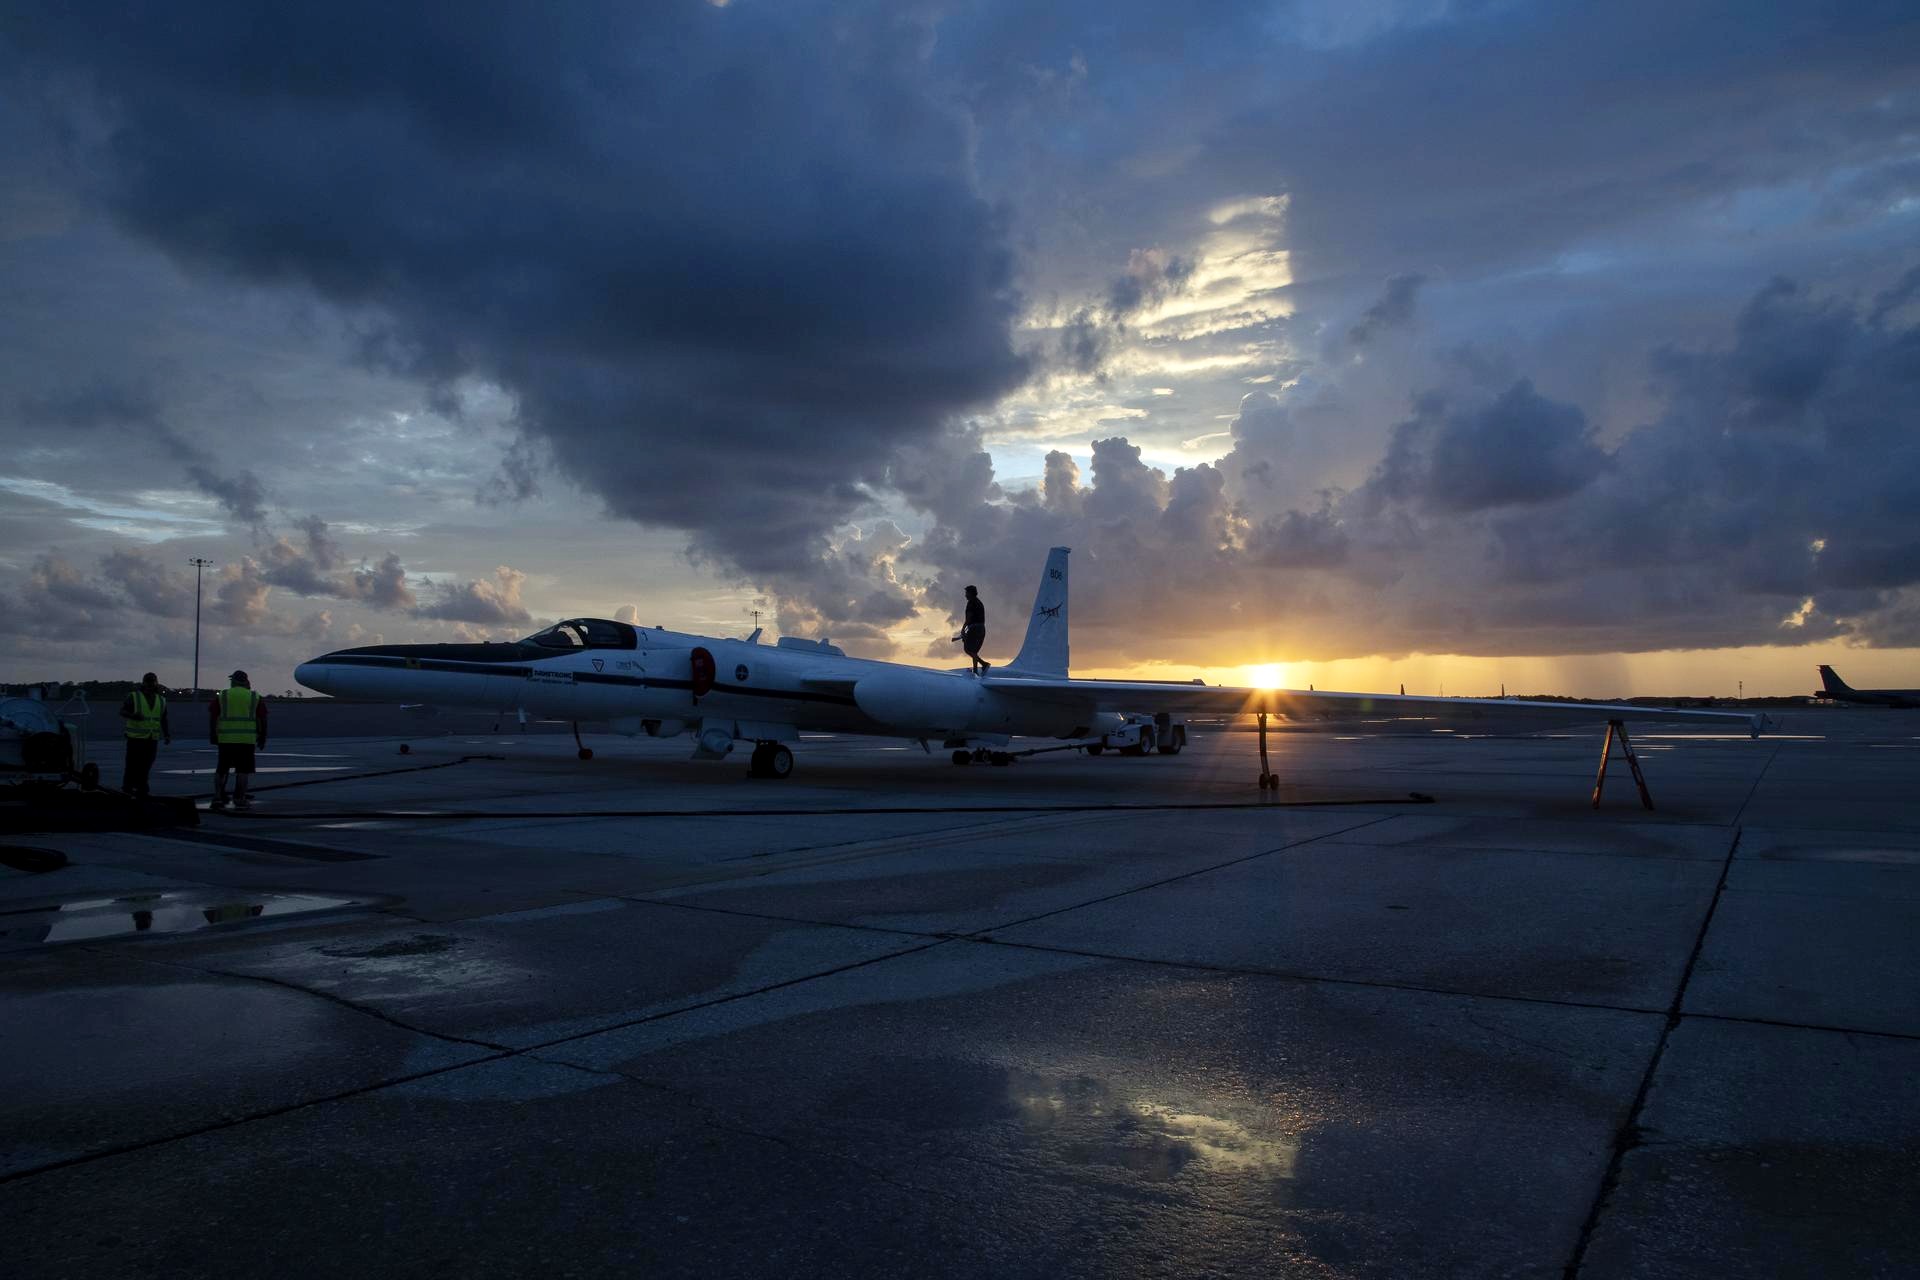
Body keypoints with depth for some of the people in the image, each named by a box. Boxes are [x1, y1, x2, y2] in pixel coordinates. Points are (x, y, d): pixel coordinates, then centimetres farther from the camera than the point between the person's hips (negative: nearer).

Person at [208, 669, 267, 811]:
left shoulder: (221, 696, 7)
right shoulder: (255, 697, 6)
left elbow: (212, 716, 2)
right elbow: (262, 719, 3)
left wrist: (212, 735, 9)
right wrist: (262, 737, 10)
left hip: (225, 739, 1)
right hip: (247, 740, -1)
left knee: (221, 769, 12)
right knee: (242, 770, 1)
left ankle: (218, 797, 7)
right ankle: (239, 799, 0)